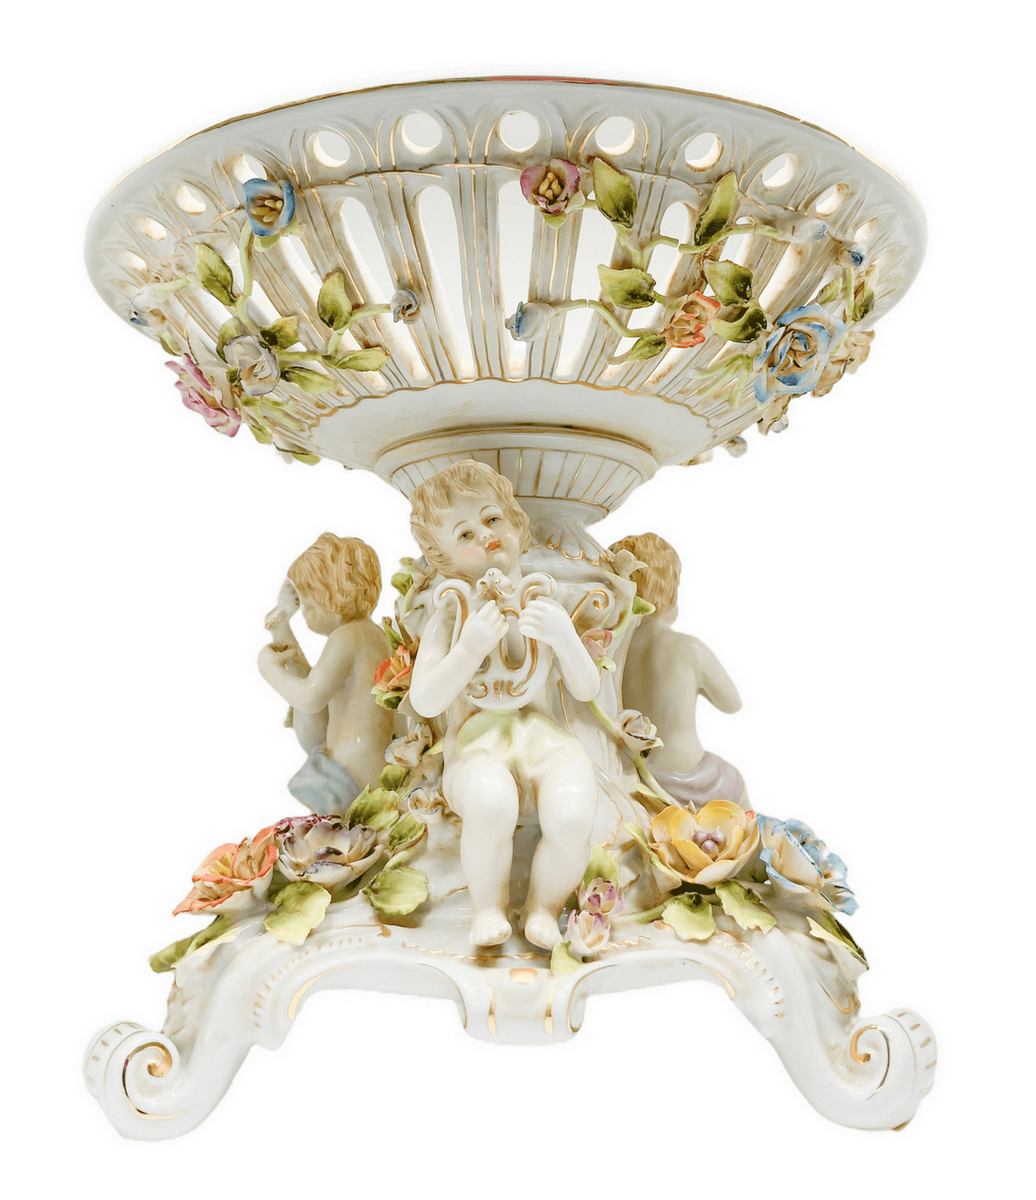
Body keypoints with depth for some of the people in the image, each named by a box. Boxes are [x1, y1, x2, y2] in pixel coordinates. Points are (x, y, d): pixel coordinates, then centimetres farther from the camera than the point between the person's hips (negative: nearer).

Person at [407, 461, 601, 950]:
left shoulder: (545, 608, 11)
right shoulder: (449, 616, 4)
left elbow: (587, 689, 8)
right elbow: (424, 703, -6)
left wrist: (562, 635, -10)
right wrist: (470, 647, -18)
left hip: (539, 733, 2)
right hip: (476, 741, -2)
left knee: (571, 817, -31)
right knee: (490, 801, -38)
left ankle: (544, 905, -1)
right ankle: (488, 905, -10)